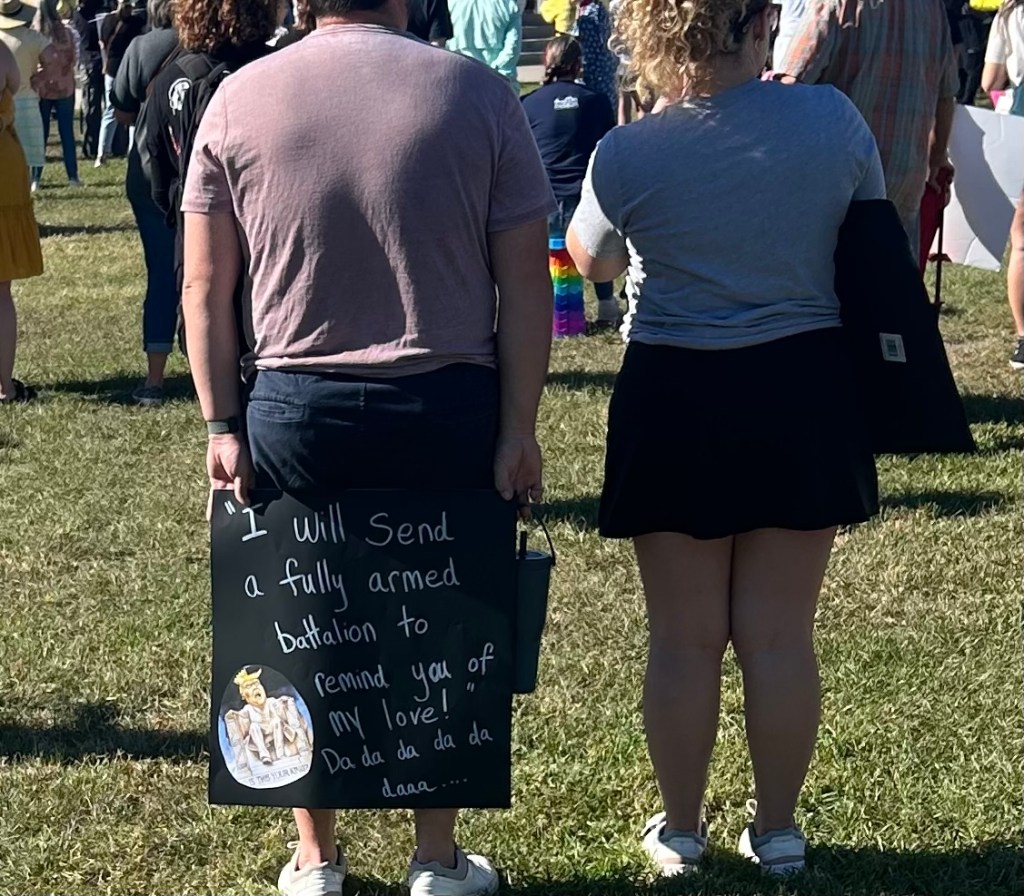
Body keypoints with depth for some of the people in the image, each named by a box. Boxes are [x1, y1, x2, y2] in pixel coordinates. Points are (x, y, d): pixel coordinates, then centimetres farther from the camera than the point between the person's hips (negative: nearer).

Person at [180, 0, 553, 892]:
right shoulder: (477, 91, -4)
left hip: (294, 411, 1)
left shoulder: (240, 97, -1)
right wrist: (519, 427, 1)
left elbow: (205, 288, 0)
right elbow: (524, 284, -5)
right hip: (448, 411, -1)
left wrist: (221, 424, 6)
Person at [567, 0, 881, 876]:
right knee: (780, 636, 11)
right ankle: (777, 831, 23)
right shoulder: (833, 120, -9)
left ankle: (680, 832, 24)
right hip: (805, 393, 2)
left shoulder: (627, 157, -14)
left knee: (685, 641, 11)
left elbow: (593, 260, 8)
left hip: (677, 401, -1)